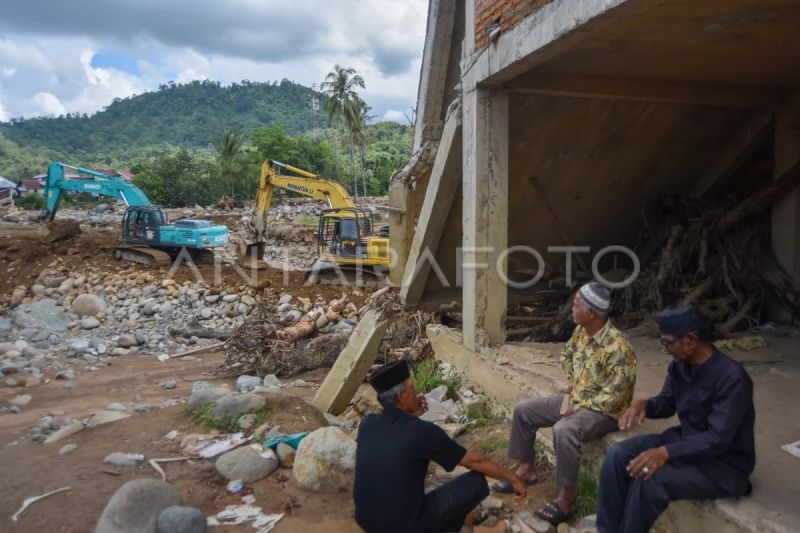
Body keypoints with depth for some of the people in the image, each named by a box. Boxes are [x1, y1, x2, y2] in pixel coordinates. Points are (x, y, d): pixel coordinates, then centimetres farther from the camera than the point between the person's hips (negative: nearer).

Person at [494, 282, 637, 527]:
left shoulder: (618, 347, -27)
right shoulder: (581, 331, -1)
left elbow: (615, 396, -26)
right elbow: (567, 354, 21)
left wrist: (580, 408, -22)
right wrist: (573, 381, 7)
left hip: (601, 410, -9)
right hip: (574, 398, 9)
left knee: (563, 431, -37)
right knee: (523, 410, 3)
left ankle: (566, 497, -19)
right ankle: (527, 469, 17)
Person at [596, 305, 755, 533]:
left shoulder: (732, 378, -26)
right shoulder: (680, 366, -2)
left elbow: (718, 439, -30)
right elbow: (667, 403, 13)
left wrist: (666, 452, -39)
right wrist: (644, 404, -11)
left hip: (724, 463, -8)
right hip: (685, 440, 8)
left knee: (649, 480, -30)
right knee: (617, 455, -10)